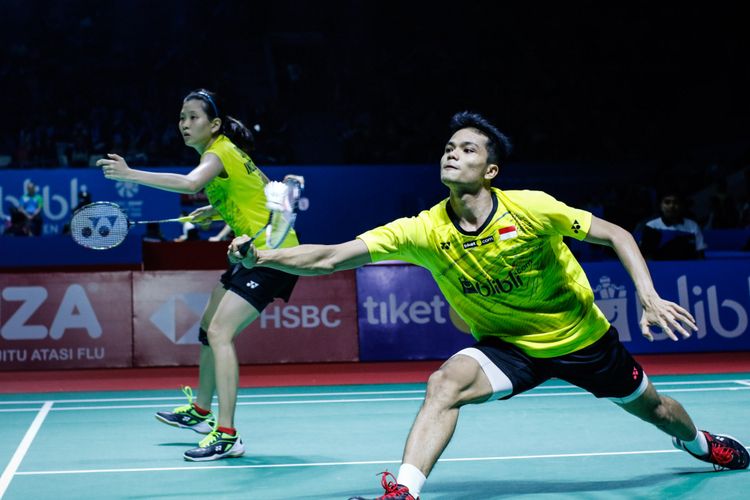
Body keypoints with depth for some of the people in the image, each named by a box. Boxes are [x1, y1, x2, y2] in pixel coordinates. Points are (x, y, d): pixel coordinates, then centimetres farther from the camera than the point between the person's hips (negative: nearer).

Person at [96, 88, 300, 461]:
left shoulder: (220, 152, -15)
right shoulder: (228, 152, 13)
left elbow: (190, 183, -38)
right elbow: (265, 190, 24)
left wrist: (131, 174, -42)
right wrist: (217, 211, 15)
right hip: (256, 250, 11)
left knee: (219, 332, -21)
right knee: (209, 326, 22)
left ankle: (227, 436, -23)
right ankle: (200, 411, 41)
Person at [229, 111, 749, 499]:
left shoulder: (532, 208, -25)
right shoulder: (426, 231, -20)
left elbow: (617, 235, -15)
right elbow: (330, 258, -26)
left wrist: (650, 298, -26)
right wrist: (260, 256, -38)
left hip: (582, 334, 0)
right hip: (509, 345, 0)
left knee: (650, 407, 18)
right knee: (446, 382, -29)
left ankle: (701, 443, 54)